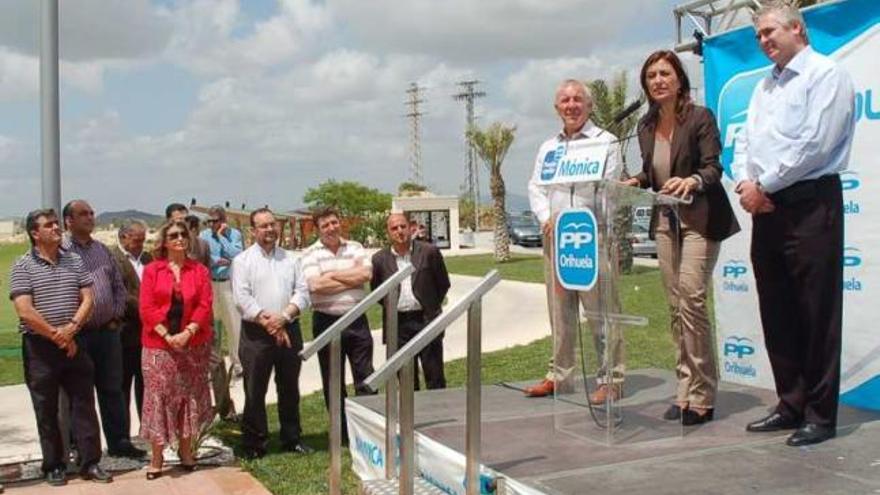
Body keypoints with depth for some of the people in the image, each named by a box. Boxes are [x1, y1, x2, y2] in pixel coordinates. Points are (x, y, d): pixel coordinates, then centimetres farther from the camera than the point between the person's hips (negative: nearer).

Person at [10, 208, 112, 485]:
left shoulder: (74, 261, 8)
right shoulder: (22, 267, -5)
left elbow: (87, 299, 4)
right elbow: (25, 311, -13)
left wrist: (71, 327, -12)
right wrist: (57, 337, -13)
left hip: (73, 343, 3)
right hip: (40, 347, -3)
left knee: (84, 404, 4)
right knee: (47, 410, 7)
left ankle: (90, 462, 11)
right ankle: (54, 466, 18)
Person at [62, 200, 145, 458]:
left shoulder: (103, 250, 12)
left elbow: (119, 286, 16)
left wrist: (116, 317, 6)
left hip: (107, 331, 5)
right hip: (78, 335, -5)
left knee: (112, 389, 11)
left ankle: (119, 442, 19)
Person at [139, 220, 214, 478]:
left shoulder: (199, 271, 5)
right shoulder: (151, 270, 2)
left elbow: (205, 306, -3)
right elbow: (147, 308, -5)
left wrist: (187, 333, -16)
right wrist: (167, 335, -15)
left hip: (193, 345, 2)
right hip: (159, 344, -1)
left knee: (189, 396, 9)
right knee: (158, 397, -1)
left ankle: (186, 451, 22)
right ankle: (156, 458, 8)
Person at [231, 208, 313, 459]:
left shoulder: (291, 259, 11)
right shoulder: (243, 261, 1)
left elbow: (302, 293, 3)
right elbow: (242, 299, -9)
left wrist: (283, 317, -13)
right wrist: (268, 324, -14)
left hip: (289, 330, 3)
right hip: (256, 334, -3)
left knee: (289, 389, 12)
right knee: (255, 392, 2)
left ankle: (292, 439, 23)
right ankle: (254, 443, 12)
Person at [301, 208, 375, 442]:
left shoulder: (355, 247, 7)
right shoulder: (311, 254, -2)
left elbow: (366, 273, -9)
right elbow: (315, 285, -18)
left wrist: (332, 275, -11)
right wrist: (352, 279, -9)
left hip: (356, 319, 2)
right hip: (327, 322, -2)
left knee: (365, 377, 4)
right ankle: (342, 433, 20)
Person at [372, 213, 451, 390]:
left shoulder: (429, 252, -1)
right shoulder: (380, 259, 3)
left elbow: (443, 283, 7)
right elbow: (375, 290, 14)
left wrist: (432, 307, 5)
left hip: (426, 321, -2)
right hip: (398, 325, 2)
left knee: (435, 377, 3)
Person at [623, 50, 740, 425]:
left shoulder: (700, 118, -8)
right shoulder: (647, 127, 9)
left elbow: (713, 168, -14)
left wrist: (692, 181, -34)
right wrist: (635, 181, -2)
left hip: (699, 219, -6)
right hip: (666, 221, 6)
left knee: (691, 299, -14)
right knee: (675, 306, 7)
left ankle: (701, 398, -6)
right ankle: (685, 390, 15)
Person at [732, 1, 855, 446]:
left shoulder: (826, 75, -4)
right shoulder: (765, 86, 21)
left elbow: (814, 145, -15)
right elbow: (745, 143, 16)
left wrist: (764, 185, -11)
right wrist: (745, 184, -3)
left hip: (810, 204, -8)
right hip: (766, 208, 8)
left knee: (816, 314, -3)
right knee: (776, 311, 10)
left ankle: (820, 415, 5)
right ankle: (791, 404, 21)